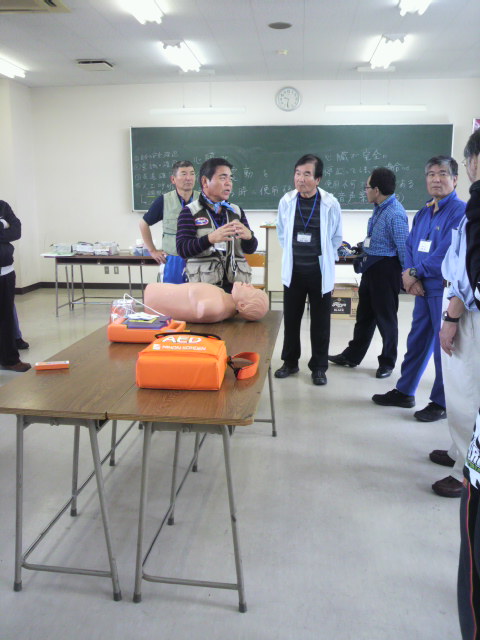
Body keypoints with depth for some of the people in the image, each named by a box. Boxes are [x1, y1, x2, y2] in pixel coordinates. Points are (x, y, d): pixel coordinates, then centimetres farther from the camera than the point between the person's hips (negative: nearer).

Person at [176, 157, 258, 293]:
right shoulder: (190, 212, 2)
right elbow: (182, 249, -10)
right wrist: (210, 239, -27)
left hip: (235, 284, 4)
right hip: (202, 284, -3)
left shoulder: (237, 211, 14)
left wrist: (248, 236, -14)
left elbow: (250, 249, 11)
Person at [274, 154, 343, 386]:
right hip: (293, 270, 2)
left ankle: (319, 367, 20)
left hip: (320, 271, -2)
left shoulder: (330, 204, -11)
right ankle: (290, 362, 27)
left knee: (320, 321, 7)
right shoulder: (286, 201, -5)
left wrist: (324, 257, 8)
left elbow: (336, 237, 5)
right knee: (291, 318, 11)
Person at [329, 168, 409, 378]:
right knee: (364, 314, 18)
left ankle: (387, 363, 25)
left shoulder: (395, 214, -21)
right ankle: (352, 356, 32)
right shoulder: (379, 209, 6)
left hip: (385, 269, -9)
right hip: (370, 267, 9)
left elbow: (404, 248, -20)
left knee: (385, 317, 7)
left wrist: (407, 277, -16)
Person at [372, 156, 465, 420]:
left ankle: (441, 403, 15)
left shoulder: (460, 211, -11)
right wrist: (411, 276, -8)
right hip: (423, 288, 7)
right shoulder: (423, 213, 13)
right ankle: (404, 392, 27)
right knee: (417, 341, 15)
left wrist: (414, 272, -11)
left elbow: (446, 252, -20)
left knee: (444, 345, 2)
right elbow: (410, 246, 10)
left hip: (445, 289, -7)